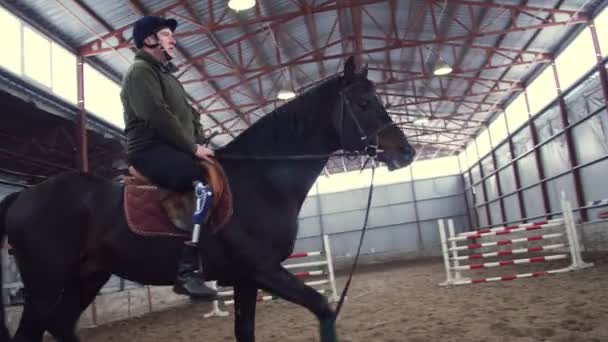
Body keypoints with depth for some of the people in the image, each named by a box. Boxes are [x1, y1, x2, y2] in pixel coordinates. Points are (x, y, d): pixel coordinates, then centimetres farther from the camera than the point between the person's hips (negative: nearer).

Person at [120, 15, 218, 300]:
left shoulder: (166, 75, 28)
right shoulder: (141, 71, -2)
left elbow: (190, 114, 24)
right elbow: (159, 116, -16)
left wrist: (198, 144, 6)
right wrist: (193, 148, -15)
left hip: (176, 150, 10)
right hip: (151, 150, -10)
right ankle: (187, 271, -35)